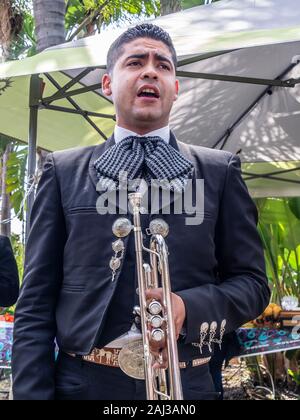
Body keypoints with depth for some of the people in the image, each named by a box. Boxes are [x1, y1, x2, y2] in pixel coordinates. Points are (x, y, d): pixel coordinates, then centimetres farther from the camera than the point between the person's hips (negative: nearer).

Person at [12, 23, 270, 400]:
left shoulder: (220, 171, 4)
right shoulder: (64, 170, 3)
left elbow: (252, 281, 3)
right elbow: (36, 302, 0)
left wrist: (188, 307, -16)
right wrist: (32, 392, -8)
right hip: (84, 383, 0)